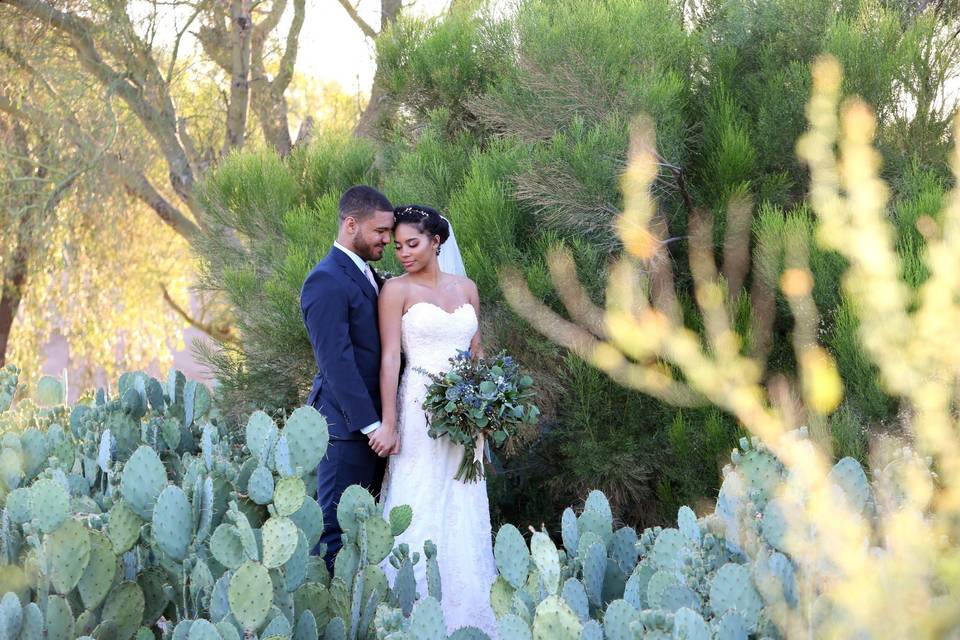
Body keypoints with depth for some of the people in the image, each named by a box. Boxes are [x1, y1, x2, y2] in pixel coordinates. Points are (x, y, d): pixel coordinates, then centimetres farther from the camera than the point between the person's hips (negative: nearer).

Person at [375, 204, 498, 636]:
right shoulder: (397, 289, -3)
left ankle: (464, 613, 16)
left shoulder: (466, 288, 11)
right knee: (421, 511, -5)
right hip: (419, 408, -5)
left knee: (463, 512, 8)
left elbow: (477, 352, 15)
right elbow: (390, 358, -9)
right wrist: (389, 423, -14)